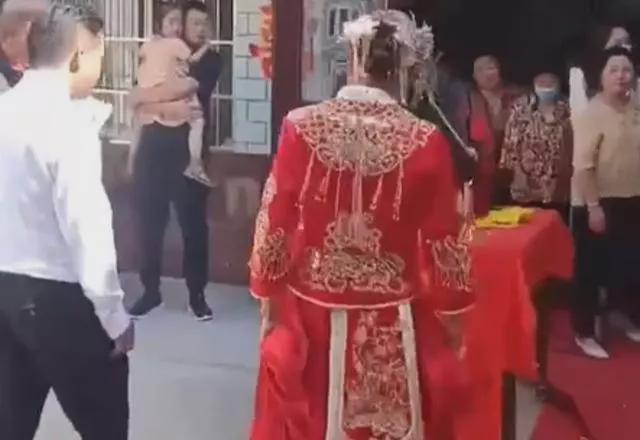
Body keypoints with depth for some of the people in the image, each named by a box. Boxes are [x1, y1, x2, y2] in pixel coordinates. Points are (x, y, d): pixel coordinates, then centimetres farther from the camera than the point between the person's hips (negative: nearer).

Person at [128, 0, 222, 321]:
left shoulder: (210, 60, 2)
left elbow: (183, 88, -17)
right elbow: (140, 103, -4)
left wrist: (148, 95, -8)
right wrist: (174, 106, -18)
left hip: (189, 153, -2)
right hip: (152, 150, 2)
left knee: (194, 225, 1)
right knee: (149, 224, 5)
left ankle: (197, 294, 13)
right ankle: (151, 290, 18)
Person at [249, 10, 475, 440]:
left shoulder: (302, 127, -11)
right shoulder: (426, 141, -14)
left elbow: (274, 225, -4)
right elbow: (445, 245, -6)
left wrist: (268, 298, 10)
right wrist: (453, 317, 8)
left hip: (310, 317, 1)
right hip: (393, 328, -1)